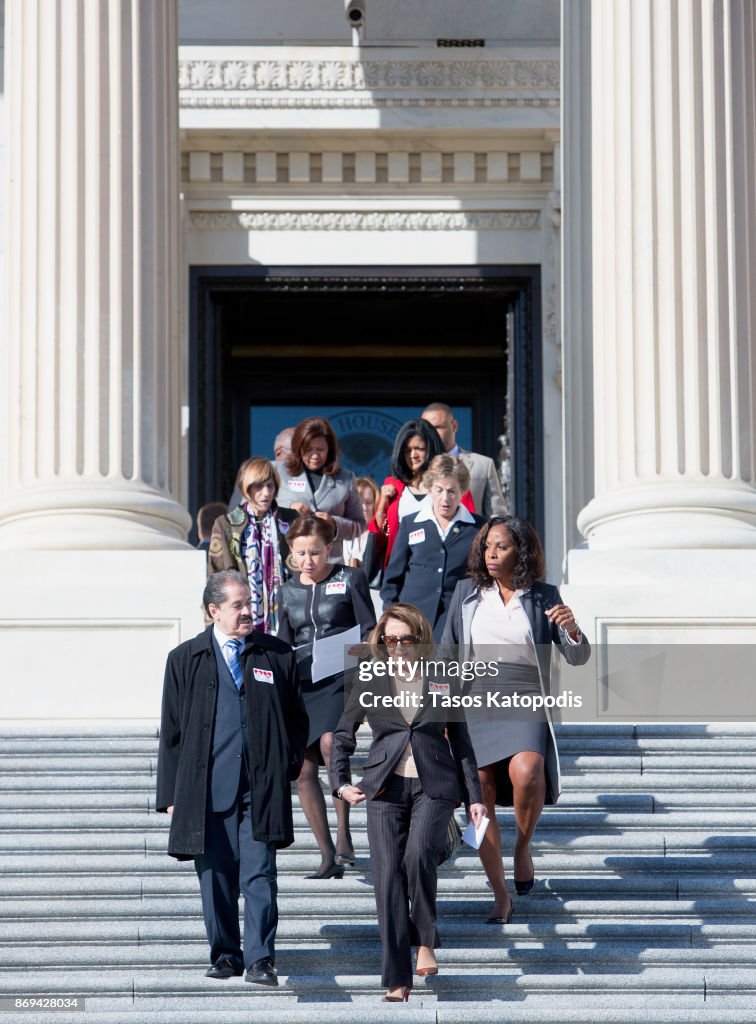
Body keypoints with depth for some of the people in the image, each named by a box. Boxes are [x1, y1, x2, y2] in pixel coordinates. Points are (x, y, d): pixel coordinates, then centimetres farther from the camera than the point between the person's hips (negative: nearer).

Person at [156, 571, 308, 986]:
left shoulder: (277, 655, 9)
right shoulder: (185, 659, 7)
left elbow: (297, 719, 17)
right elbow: (171, 731, 8)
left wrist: (288, 767, 6)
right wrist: (171, 793, 4)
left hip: (261, 790, 0)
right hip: (206, 790, 0)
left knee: (259, 875, -8)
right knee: (215, 877, 5)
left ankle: (260, 960, -5)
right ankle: (224, 956, 18)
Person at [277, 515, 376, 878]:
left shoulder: (350, 580, 2)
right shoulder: (288, 591, 14)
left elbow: (369, 631, 0)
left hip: (340, 680, -5)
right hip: (301, 685, 5)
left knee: (329, 742, -31)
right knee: (303, 770, 0)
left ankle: (343, 835, -23)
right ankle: (328, 857, 8)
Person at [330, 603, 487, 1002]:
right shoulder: (370, 685, 10)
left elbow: (460, 743, 13)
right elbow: (342, 737, 17)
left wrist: (474, 797, 8)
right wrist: (340, 783, 4)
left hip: (433, 787, -1)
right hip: (384, 788, 1)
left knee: (419, 854, -28)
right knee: (388, 877, -6)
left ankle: (425, 940, -6)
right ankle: (397, 980, -2)